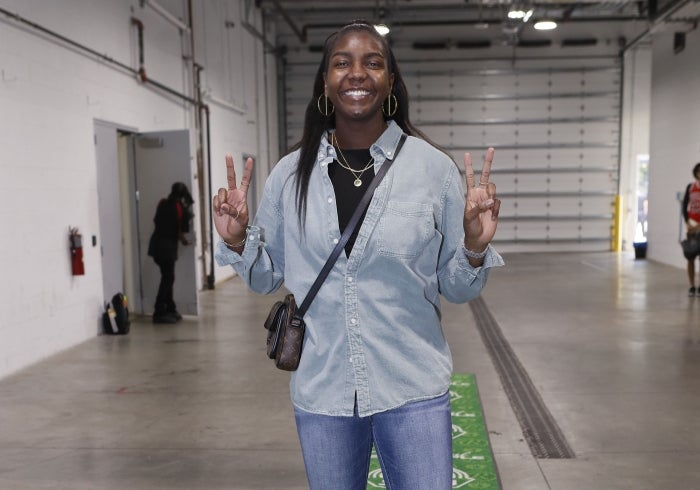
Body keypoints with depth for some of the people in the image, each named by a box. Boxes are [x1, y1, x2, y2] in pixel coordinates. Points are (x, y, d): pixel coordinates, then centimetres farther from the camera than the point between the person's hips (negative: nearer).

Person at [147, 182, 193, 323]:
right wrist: (185, 241, 12)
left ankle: (170, 310, 21)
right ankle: (159, 313, -1)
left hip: (156, 244, 7)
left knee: (167, 277, 15)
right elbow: (180, 233, -9)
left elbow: (157, 221, 14)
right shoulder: (181, 209, -9)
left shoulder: (162, 203, 7)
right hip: (167, 247, -7)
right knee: (167, 278, 0)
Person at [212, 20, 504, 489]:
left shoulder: (433, 167, -7)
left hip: (413, 389, -2)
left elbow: (456, 288, -1)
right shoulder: (290, 173, -2)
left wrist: (476, 245, -20)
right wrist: (236, 240, -10)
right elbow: (267, 277, 8)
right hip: (321, 391, 2)